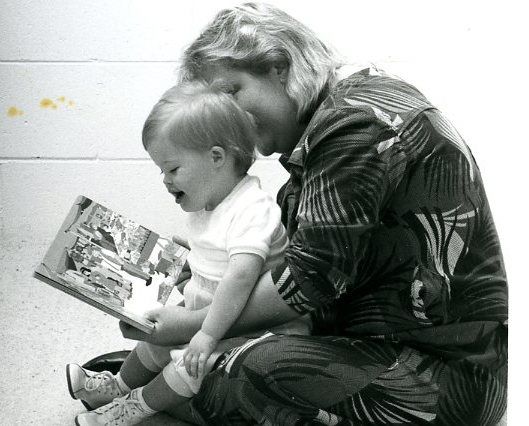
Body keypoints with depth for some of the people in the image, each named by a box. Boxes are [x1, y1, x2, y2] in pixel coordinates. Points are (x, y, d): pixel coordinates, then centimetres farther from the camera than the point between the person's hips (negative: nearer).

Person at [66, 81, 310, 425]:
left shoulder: (252, 210, -28)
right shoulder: (206, 205, 4)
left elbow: (241, 276, -38)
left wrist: (208, 334, -34)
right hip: (208, 312, 10)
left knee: (192, 363, -19)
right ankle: (119, 386, 37)